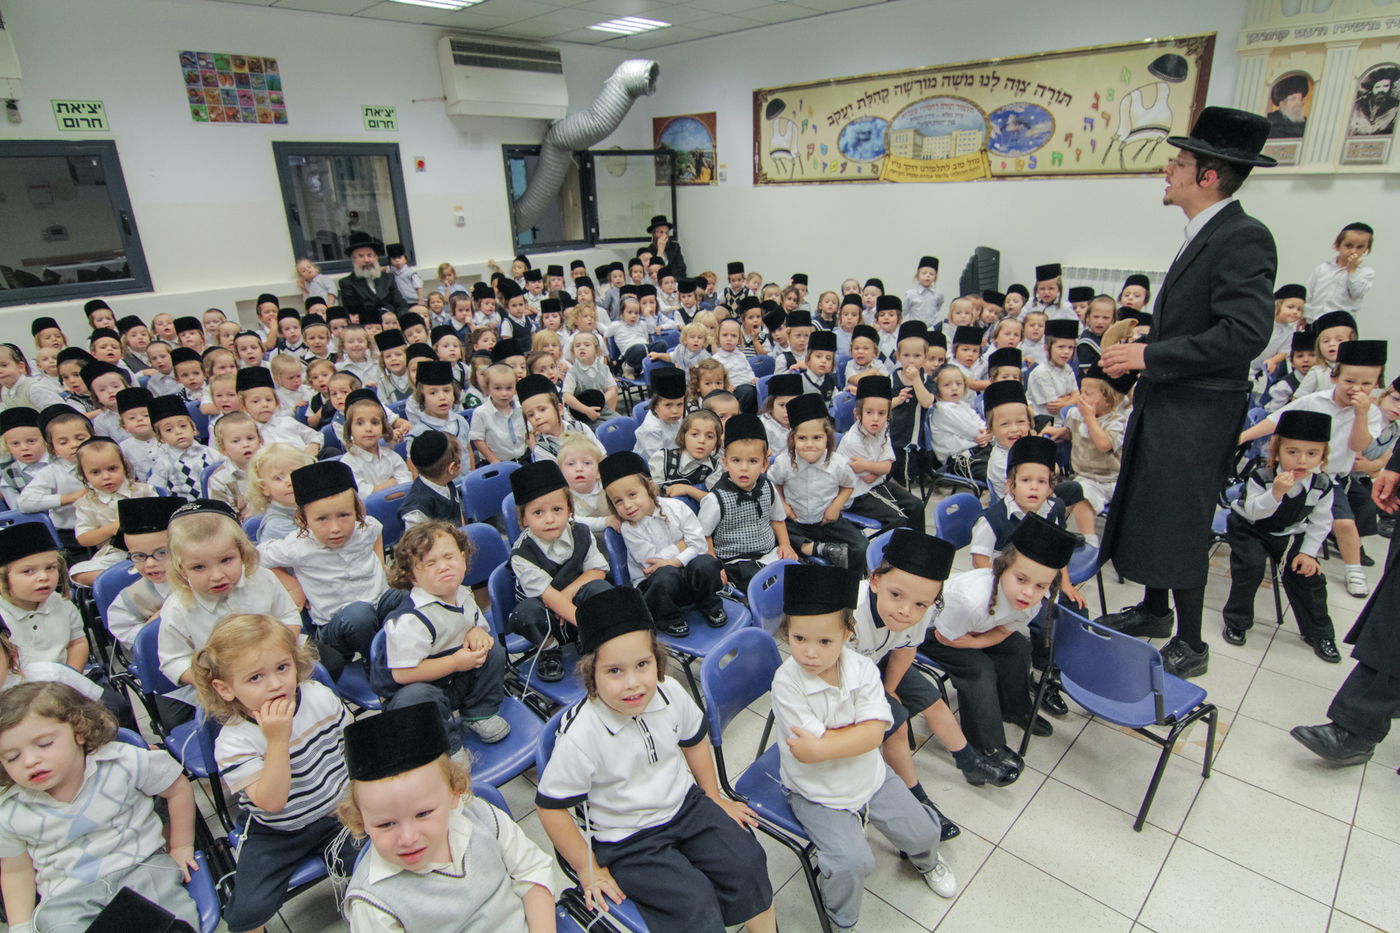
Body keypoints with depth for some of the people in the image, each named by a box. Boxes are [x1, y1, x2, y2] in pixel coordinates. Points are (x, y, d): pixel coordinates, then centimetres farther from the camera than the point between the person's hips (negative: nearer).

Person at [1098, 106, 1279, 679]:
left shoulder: (1244, 238, -16)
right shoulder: (1203, 235, 13)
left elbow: (1246, 333, -25)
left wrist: (1150, 356, -21)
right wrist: (1137, 354, 9)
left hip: (1198, 413, -9)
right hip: (1165, 404, 9)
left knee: (1178, 525, -1)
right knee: (1146, 510, 18)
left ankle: (1190, 645, 14)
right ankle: (1153, 609, 35)